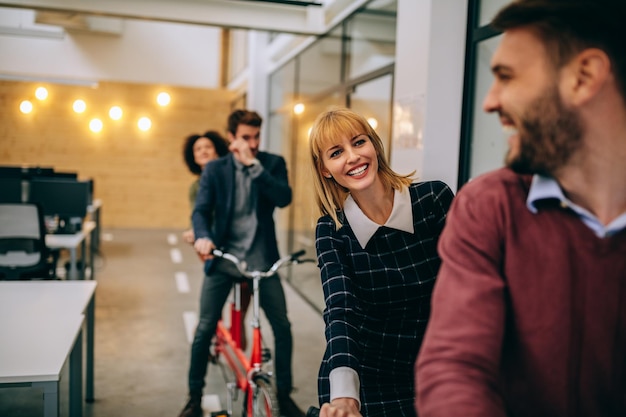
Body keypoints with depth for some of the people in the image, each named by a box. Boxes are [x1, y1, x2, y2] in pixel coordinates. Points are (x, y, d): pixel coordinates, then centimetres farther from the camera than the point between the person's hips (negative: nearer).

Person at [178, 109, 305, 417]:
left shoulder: (272, 163, 2)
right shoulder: (215, 169, 2)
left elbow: (284, 198, -14)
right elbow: (201, 209, -7)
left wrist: (254, 165, -19)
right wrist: (203, 237, -28)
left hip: (261, 258, 0)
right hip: (223, 257, 0)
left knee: (282, 326, 1)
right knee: (205, 328, 2)